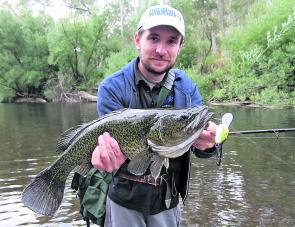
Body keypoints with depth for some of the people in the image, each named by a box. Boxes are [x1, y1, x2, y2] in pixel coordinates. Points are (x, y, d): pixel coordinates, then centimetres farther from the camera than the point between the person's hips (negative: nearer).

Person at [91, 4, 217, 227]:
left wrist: (207, 143, -37)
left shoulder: (187, 88, -6)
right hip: (125, 201, -2)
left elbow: (198, 132, -14)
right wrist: (112, 155, -44)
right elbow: (114, 139, -22)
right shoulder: (113, 88, -16)